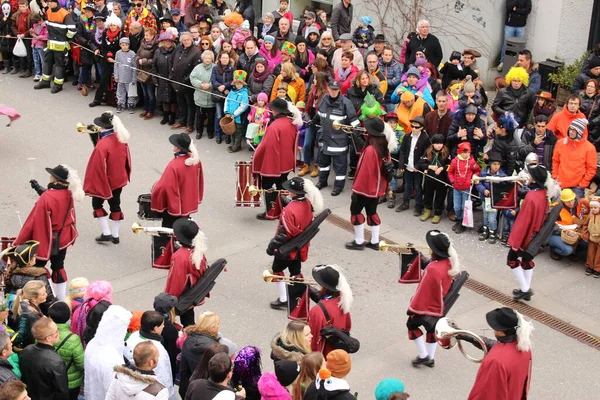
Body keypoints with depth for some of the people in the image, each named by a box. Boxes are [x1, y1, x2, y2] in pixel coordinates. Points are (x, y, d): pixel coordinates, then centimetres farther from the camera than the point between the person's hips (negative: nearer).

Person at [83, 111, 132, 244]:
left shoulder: (102, 145, -29)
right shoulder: (121, 139, -6)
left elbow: (97, 167, -24)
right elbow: (127, 159, 7)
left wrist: (92, 186, -13)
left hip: (104, 182, -6)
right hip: (119, 179, 6)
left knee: (97, 203, 15)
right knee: (115, 205, 17)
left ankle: (106, 233, 11)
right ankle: (115, 235, 25)